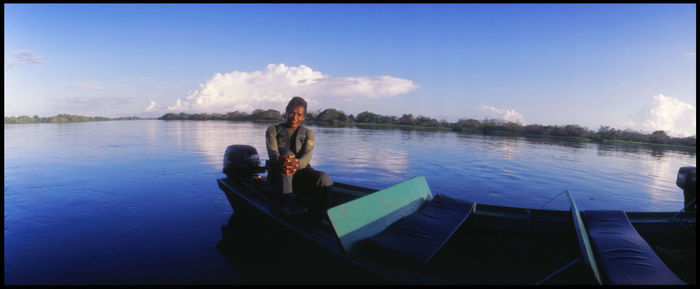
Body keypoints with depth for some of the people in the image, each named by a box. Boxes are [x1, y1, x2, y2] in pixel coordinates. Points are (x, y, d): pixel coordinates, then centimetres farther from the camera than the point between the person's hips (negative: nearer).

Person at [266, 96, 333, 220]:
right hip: (278, 174, -1)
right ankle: (288, 202, -49)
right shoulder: (273, 130, 12)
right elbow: (272, 152, -9)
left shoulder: (308, 133, 15)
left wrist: (297, 164, -34)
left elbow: (307, 155, -7)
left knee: (324, 179, -31)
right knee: (288, 152, -34)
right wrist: (280, 159, -37)